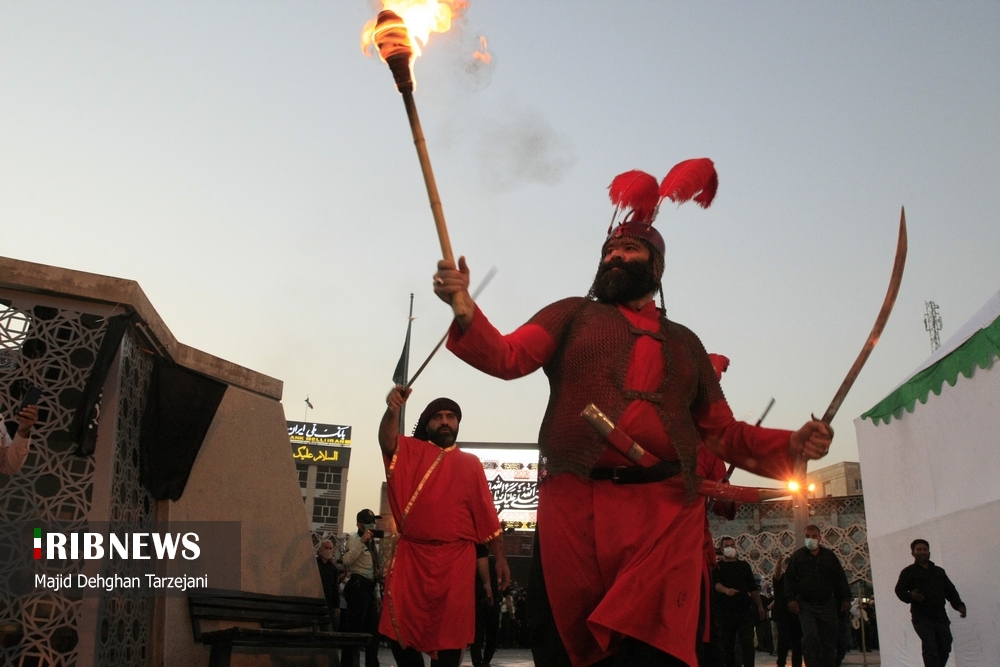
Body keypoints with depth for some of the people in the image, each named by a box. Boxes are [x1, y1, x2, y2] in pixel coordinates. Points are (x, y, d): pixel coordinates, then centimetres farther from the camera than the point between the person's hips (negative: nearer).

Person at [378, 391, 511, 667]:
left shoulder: (470, 463, 12)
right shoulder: (412, 451, 9)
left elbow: (486, 515, 10)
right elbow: (387, 442, -14)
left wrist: (500, 558, 3)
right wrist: (392, 409, -35)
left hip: (455, 558, 0)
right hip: (411, 555, 0)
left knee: (450, 630, 1)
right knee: (399, 627, 0)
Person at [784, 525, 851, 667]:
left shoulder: (829, 556, 7)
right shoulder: (797, 556, 3)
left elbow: (840, 579, 8)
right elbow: (789, 579, 0)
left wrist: (846, 598, 1)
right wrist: (791, 599, -10)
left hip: (827, 604, 2)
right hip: (806, 605, -2)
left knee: (829, 640, 3)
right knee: (810, 637, -15)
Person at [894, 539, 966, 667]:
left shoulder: (939, 571, 20)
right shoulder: (908, 572, 4)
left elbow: (950, 590, 19)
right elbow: (899, 591, -2)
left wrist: (959, 605, 2)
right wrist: (911, 596, -23)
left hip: (941, 617, 5)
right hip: (922, 618, -5)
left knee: (945, 648, 4)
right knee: (930, 649, -15)